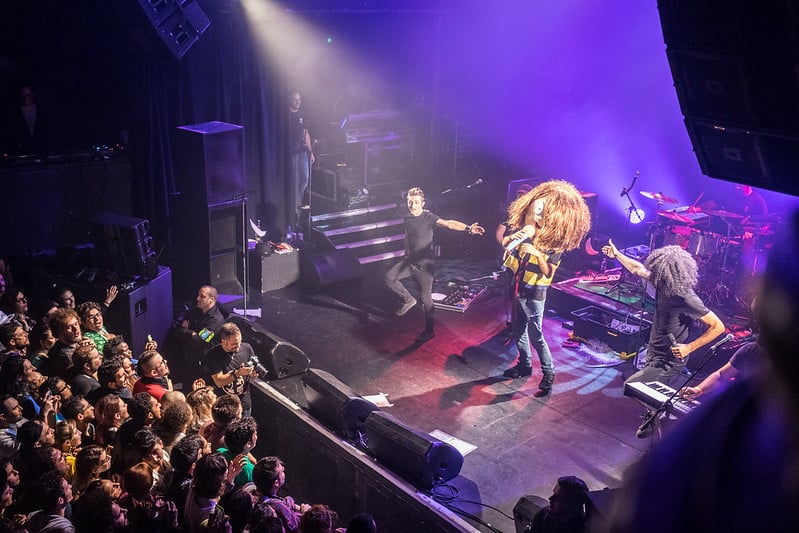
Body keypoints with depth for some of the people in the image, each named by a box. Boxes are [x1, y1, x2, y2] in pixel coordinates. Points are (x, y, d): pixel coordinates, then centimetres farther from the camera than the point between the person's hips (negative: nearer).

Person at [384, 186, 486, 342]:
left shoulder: (428, 217, -18)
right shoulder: (407, 218, 2)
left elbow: (448, 224, -34)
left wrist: (468, 228, -50)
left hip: (424, 264, -6)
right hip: (409, 261, 6)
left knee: (426, 297, 2)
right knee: (389, 277, -8)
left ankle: (429, 331, 15)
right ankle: (408, 300, 12)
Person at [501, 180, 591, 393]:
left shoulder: (555, 242, -16)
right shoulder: (527, 230, -1)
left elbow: (549, 272, -20)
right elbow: (504, 243, 4)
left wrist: (537, 254, -33)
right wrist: (513, 237, -16)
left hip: (535, 293, -7)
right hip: (519, 287, 7)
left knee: (535, 334, -2)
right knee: (518, 329, 17)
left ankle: (548, 373, 12)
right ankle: (525, 365, 34)